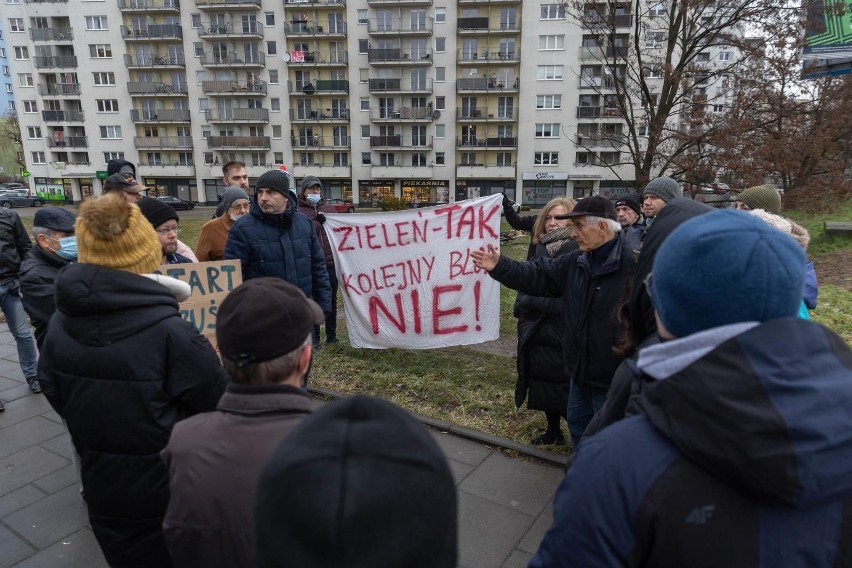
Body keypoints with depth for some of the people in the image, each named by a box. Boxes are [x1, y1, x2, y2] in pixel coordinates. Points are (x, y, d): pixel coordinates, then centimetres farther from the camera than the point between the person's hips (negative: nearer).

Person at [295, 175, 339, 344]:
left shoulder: (329, 208, 14)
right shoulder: (298, 212, 0)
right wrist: (317, 222, -18)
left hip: (331, 262, 4)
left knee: (331, 300, 11)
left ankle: (331, 335, 24)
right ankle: (314, 337, 16)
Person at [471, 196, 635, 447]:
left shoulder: (633, 265, -21)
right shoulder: (576, 262, 4)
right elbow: (537, 276, 3)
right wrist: (500, 266, -9)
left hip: (613, 381, -8)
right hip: (580, 374, 8)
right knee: (578, 429, 26)